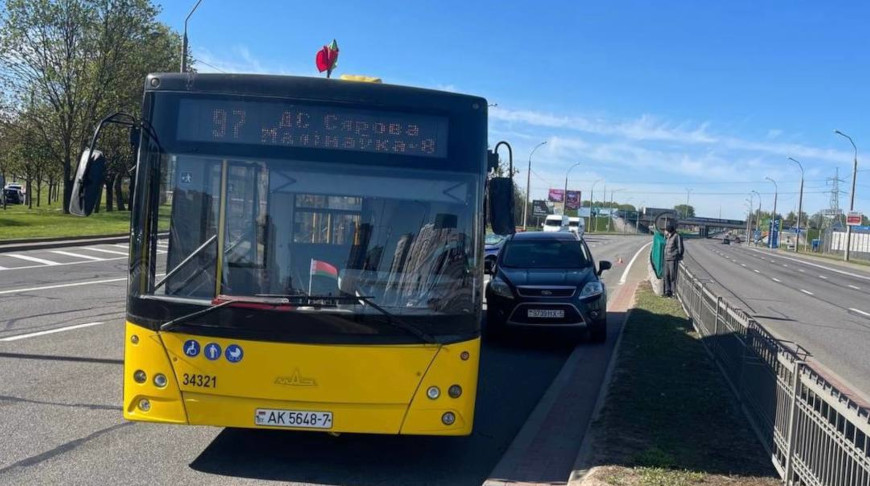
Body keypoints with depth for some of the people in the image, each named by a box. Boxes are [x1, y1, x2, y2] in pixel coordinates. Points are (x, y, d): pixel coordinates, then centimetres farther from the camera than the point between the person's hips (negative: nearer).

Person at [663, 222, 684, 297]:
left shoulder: (677, 236, -9)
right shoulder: (668, 237, 16)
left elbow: (680, 248, -11)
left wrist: (678, 259, -13)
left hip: (673, 260, -8)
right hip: (667, 260, 8)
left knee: (673, 276, -7)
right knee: (667, 276, 8)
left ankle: (674, 292, -2)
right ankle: (668, 291, 14)